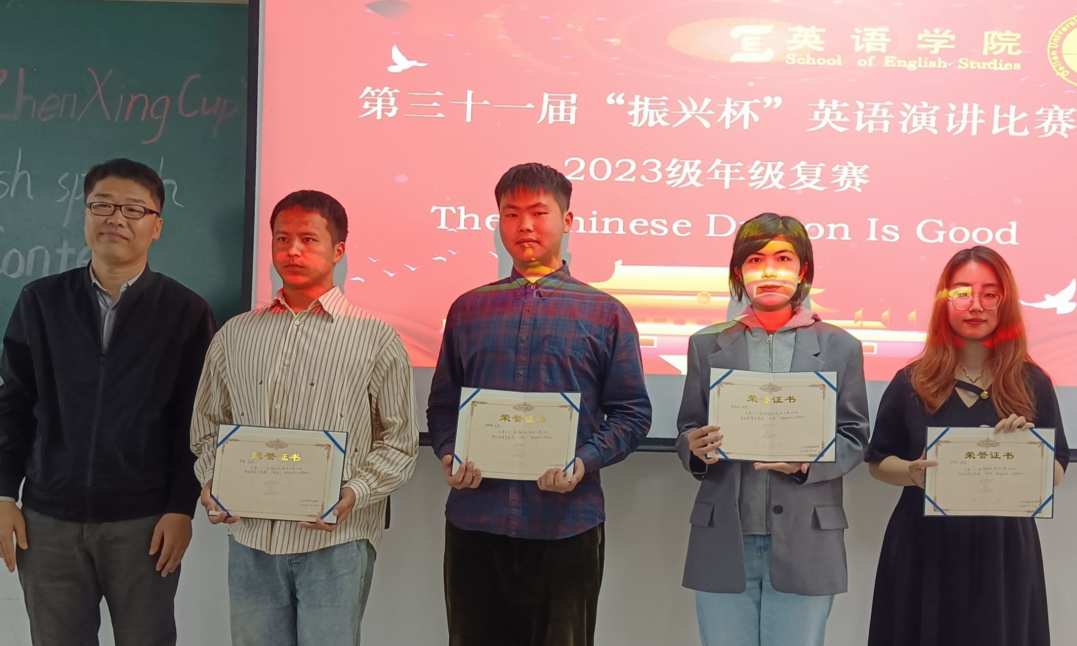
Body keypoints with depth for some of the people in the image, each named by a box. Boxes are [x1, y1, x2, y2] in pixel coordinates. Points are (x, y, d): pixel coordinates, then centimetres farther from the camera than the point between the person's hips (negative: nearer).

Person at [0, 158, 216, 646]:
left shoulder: (185, 312, -2)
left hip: (144, 522, -2)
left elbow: (196, 421, -3)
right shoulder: (40, 302, 5)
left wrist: (182, 508, -7)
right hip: (49, 519, 2)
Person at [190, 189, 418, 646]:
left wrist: (354, 494, -15)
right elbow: (208, 427, 17)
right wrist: (211, 482, -1)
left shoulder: (376, 339, -1)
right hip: (250, 539, 3)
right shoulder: (235, 335, 11)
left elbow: (399, 443, -1)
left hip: (335, 543, -3)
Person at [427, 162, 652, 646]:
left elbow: (632, 413, 2)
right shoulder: (468, 310, 12)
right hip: (475, 520, 2)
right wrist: (448, 456, -5)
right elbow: (442, 404, 13)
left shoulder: (606, 314, 5)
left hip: (566, 522, -2)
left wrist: (584, 462, -14)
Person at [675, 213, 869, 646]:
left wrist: (807, 460, -15)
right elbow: (686, 431, 9)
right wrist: (696, 449, -14)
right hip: (724, 542, 1)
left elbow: (854, 438, 4)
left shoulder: (839, 346, 7)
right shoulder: (707, 345, 9)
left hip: (804, 544, -1)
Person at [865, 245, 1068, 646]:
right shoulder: (912, 382, -1)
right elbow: (877, 462, 3)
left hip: (1003, 550, 1)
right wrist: (912, 472, -17)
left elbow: (1057, 474, 4)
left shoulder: (1032, 384, 2)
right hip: (924, 548, 0)